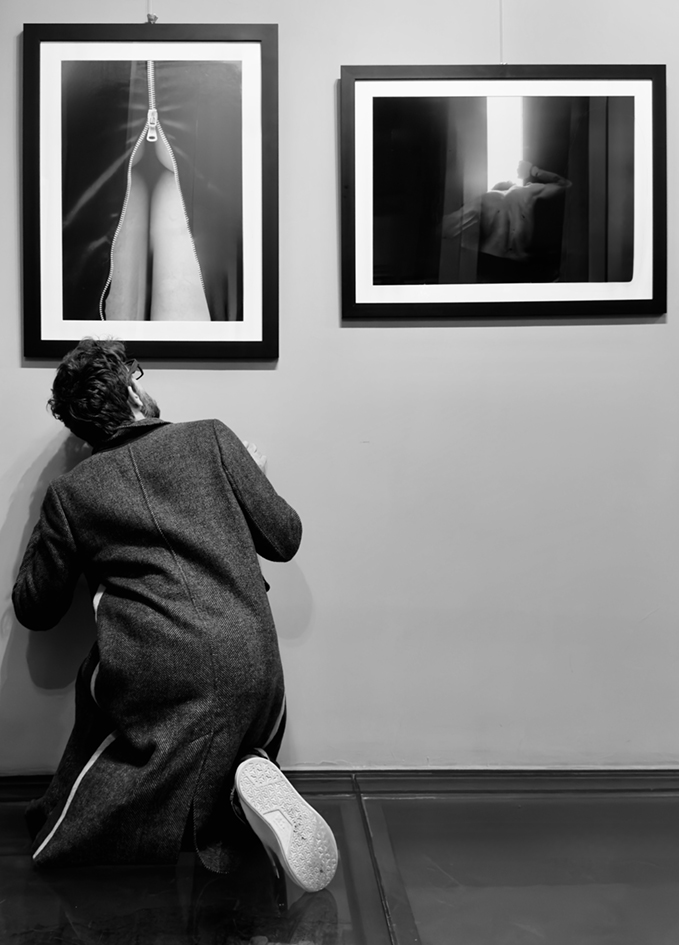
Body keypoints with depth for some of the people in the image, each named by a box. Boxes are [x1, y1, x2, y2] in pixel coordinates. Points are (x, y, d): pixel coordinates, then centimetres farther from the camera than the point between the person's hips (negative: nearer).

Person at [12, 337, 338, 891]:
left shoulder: (70, 494, 7)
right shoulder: (212, 438, 5)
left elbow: (35, 611, 16)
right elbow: (285, 538, 8)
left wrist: (43, 535, 32)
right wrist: (253, 477, 27)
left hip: (152, 685, -1)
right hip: (253, 671, 2)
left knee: (60, 841, 18)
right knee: (240, 750, 33)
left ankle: (196, 819, -5)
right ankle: (236, 792, -2)